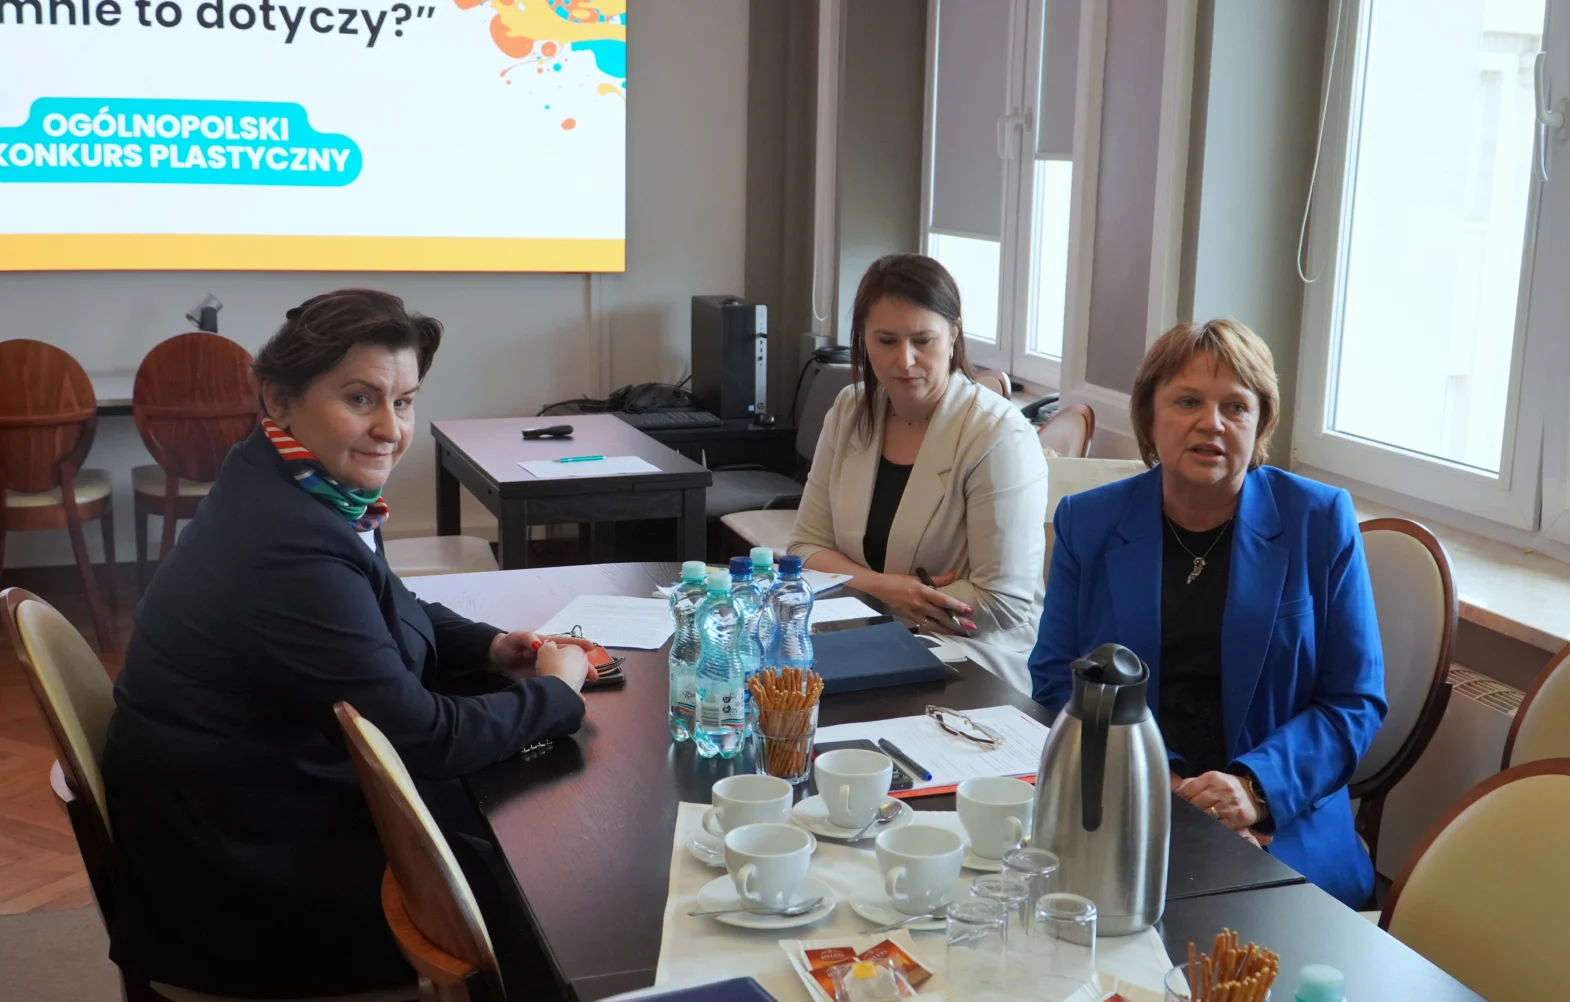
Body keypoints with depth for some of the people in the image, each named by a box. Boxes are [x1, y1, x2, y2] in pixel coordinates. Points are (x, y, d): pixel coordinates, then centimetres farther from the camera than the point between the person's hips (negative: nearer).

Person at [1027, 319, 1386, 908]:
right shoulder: (1087, 522, 7)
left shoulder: (1320, 522, 4)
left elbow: (1354, 703, 4)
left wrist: (1255, 787, -14)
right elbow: (1056, 681, 6)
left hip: (1282, 832, 0)